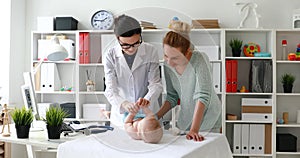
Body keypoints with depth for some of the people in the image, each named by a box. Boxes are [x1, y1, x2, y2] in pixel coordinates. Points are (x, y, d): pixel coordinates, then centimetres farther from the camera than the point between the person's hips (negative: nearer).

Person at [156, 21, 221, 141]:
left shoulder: (199, 60, -24)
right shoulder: (168, 65, -8)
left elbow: (203, 96, -29)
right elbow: (172, 97, 2)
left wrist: (194, 130, -35)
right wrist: (156, 117, -11)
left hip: (206, 118, -5)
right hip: (185, 118, 5)